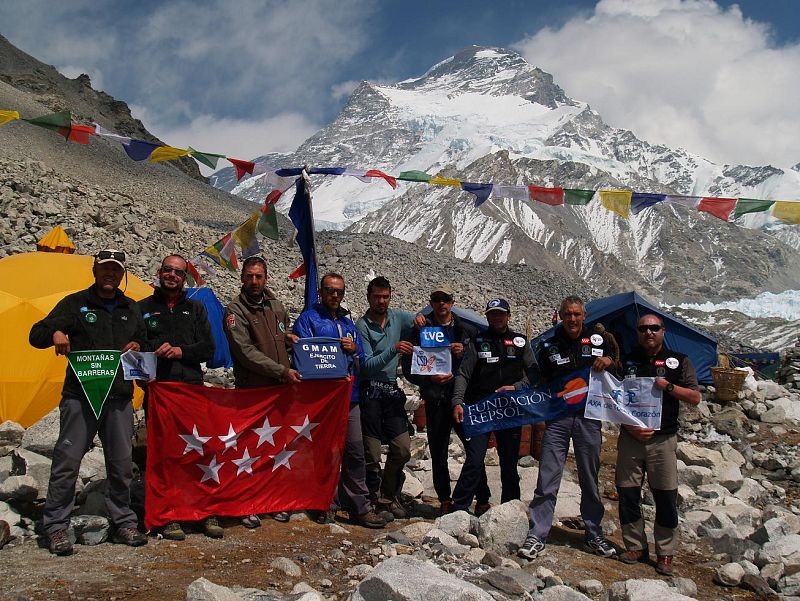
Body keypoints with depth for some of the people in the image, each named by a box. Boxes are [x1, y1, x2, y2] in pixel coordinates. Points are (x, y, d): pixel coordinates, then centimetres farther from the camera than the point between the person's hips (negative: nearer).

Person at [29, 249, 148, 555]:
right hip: (80, 396, -3)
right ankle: (56, 527, 8)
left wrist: (138, 346, 1)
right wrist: (55, 332, -24)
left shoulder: (131, 309, 16)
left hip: (119, 397, 4)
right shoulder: (75, 303, 3)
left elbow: (144, 340, 25)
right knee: (67, 461, -4)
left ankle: (124, 523, 19)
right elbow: (36, 335, -1)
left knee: (122, 463, 7)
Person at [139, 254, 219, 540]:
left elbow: (208, 348, 10)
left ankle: (209, 513, 8)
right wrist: (155, 349, -12)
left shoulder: (196, 309, 17)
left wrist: (181, 352, -8)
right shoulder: (143, 309, 13)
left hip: (193, 388, 1)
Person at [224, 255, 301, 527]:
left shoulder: (276, 306, 12)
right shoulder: (235, 311, -6)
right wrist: (282, 371, -18)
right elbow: (246, 352, -15)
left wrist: (291, 340, 6)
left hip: (280, 390, 5)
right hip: (251, 391, -5)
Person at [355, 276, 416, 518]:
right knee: (372, 453, 0)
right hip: (370, 392, -5)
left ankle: (389, 495, 23)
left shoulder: (397, 317, 6)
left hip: (392, 390, 5)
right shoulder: (362, 326, -8)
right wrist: (393, 350, -27)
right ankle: (376, 499, 17)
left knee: (402, 448, 5)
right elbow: (367, 365, -15)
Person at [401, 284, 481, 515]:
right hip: (435, 401, 0)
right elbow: (408, 368, 2)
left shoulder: (467, 330, 10)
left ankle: (483, 500, 8)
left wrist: (464, 352, -9)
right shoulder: (420, 331, 6)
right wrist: (430, 379, -15)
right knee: (438, 454, 6)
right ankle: (445, 501, 19)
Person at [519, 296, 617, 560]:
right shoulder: (550, 346, 8)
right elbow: (540, 382, 14)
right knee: (547, 480, -4)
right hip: (557, 418, -1)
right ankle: (536, 536, 1)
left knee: (590, 481, 11)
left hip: (589, 417, 1)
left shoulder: (598, 341, 9)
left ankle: (594, 536, 22)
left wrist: (610, 362, -6)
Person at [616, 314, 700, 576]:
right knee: (627, 494, 4)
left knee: (666, 498, 0)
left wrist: (668, 386, -14)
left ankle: (665, 553, 14)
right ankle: (635, 546, 19)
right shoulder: (626, 361, 8)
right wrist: (629, 427, -6)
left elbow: (694, 398, 2)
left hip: (663, 439, -1)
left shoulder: (679, 361, 6)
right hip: (630, 438, 2)